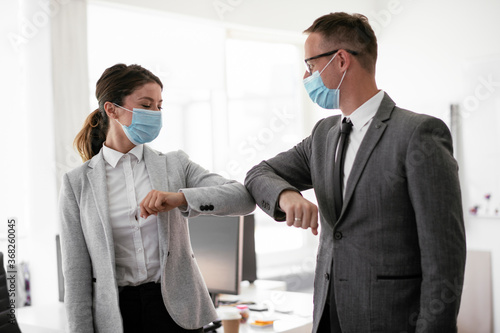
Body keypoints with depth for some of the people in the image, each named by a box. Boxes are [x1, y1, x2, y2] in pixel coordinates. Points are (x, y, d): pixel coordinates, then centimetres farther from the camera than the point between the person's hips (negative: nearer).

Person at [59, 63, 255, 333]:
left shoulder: (176, 166, 2)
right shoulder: (77, 183, 0)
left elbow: (244, 198, -9)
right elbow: (76, 270, 0)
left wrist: (180, 197, -22)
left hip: (176, 310, 1)